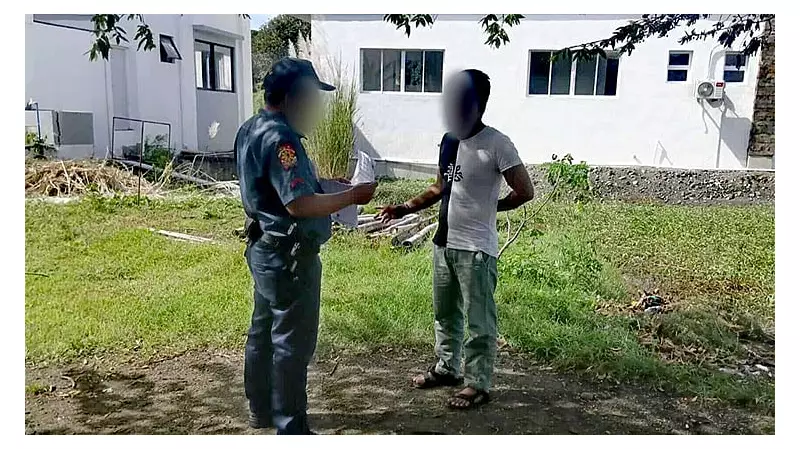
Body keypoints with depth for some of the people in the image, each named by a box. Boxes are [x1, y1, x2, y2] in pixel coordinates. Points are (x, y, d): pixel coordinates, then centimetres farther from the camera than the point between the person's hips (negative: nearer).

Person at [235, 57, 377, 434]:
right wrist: (352, 196, -20)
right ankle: (291, 428, 14)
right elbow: (299, 204, -31)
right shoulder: (279, 138, -23)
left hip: (265, 250, 11)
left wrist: (323, 184, 12)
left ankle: (261, 409, 37)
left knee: (263, 332, 20)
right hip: (289, 258, -11)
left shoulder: (252, 129, 10)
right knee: (293, 345, 1)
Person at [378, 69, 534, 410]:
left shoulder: (496, 145, -15)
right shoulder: (448, 141, 9)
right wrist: (406, 208, 8)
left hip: (475, 248, -8)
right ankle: (446, 368, 38)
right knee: (445, 314, 21)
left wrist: (490, 207, 0)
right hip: (444, 243, 8)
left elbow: (525, 192, -13)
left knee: (479, 322, 5)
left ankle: (478, 384, 19)